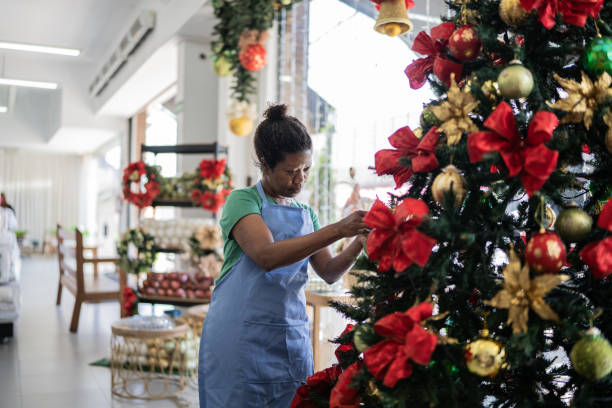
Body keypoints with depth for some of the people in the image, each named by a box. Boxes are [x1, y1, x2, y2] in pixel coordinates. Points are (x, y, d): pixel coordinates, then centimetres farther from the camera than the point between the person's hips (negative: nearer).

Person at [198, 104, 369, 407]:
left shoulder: (306, 213, 14)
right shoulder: (243, 200, -4)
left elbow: (328, 272, 10)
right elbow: (267, 255, -21)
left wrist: (358, 243, -8)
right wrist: (337, 230, -23)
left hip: (291, 339, 5)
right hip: (240, 337, -5)